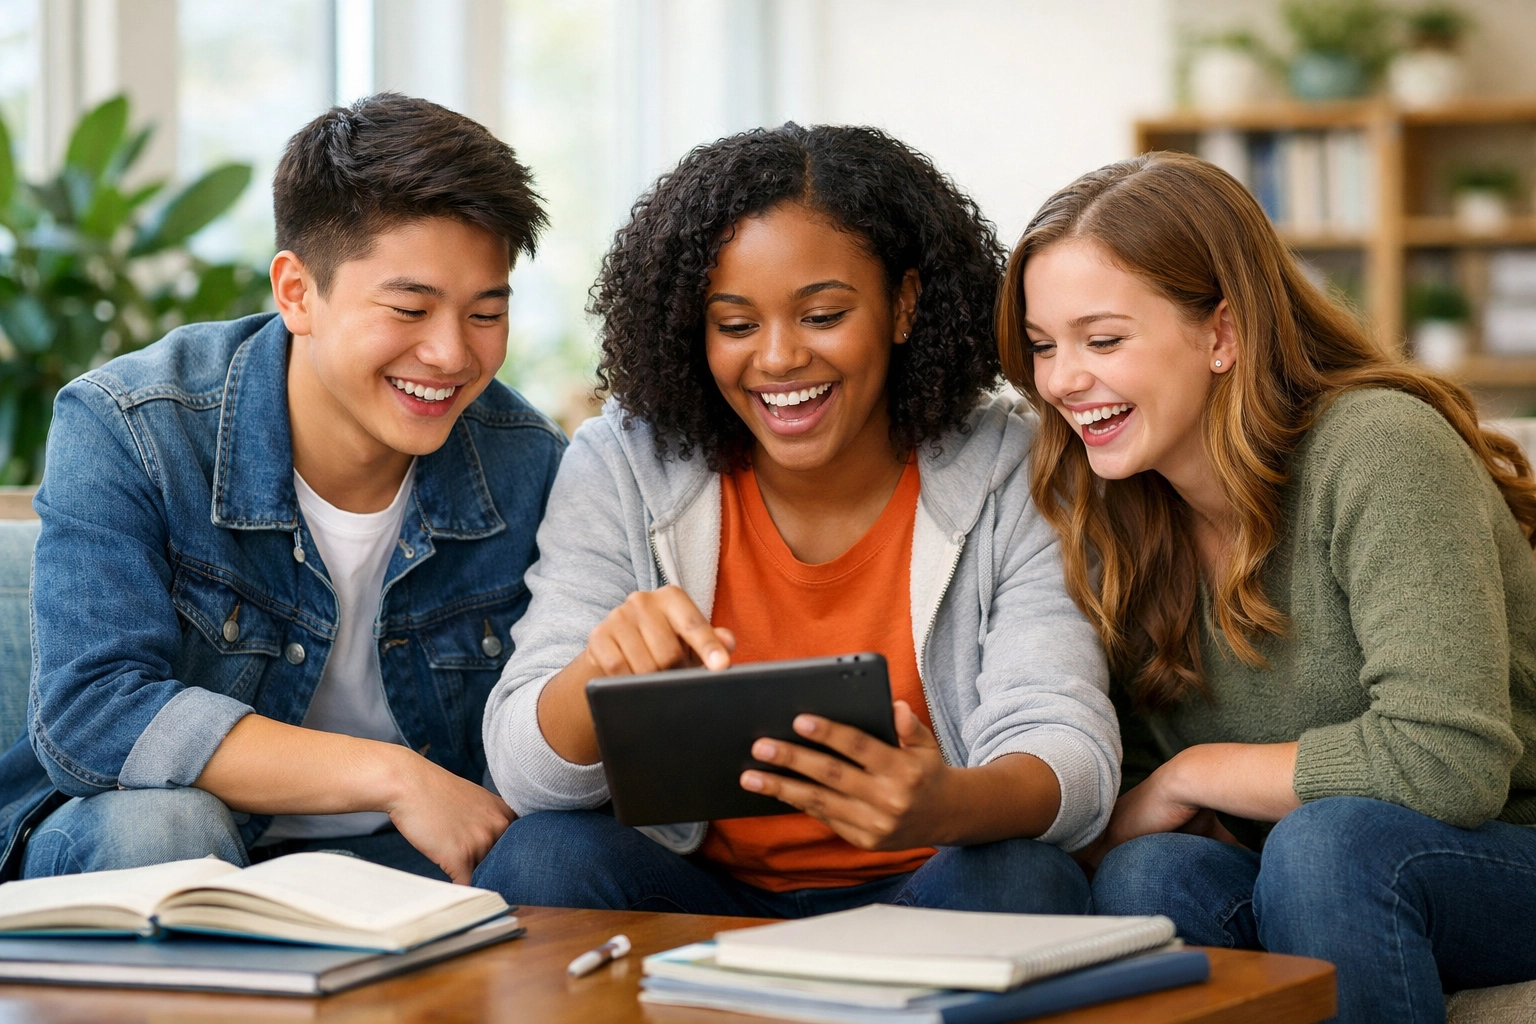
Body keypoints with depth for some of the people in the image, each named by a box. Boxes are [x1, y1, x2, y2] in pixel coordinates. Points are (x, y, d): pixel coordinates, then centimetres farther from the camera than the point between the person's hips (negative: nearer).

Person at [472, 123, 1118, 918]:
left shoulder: (1011, 477, -5)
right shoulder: (621, 470, -2)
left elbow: (1072, 755, -15)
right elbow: (527, 772, -9)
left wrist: (946, 806, -40)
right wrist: (604, 669, -34)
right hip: (691, 897, 1)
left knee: (1022, 883, -32)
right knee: (543, 859, -28)